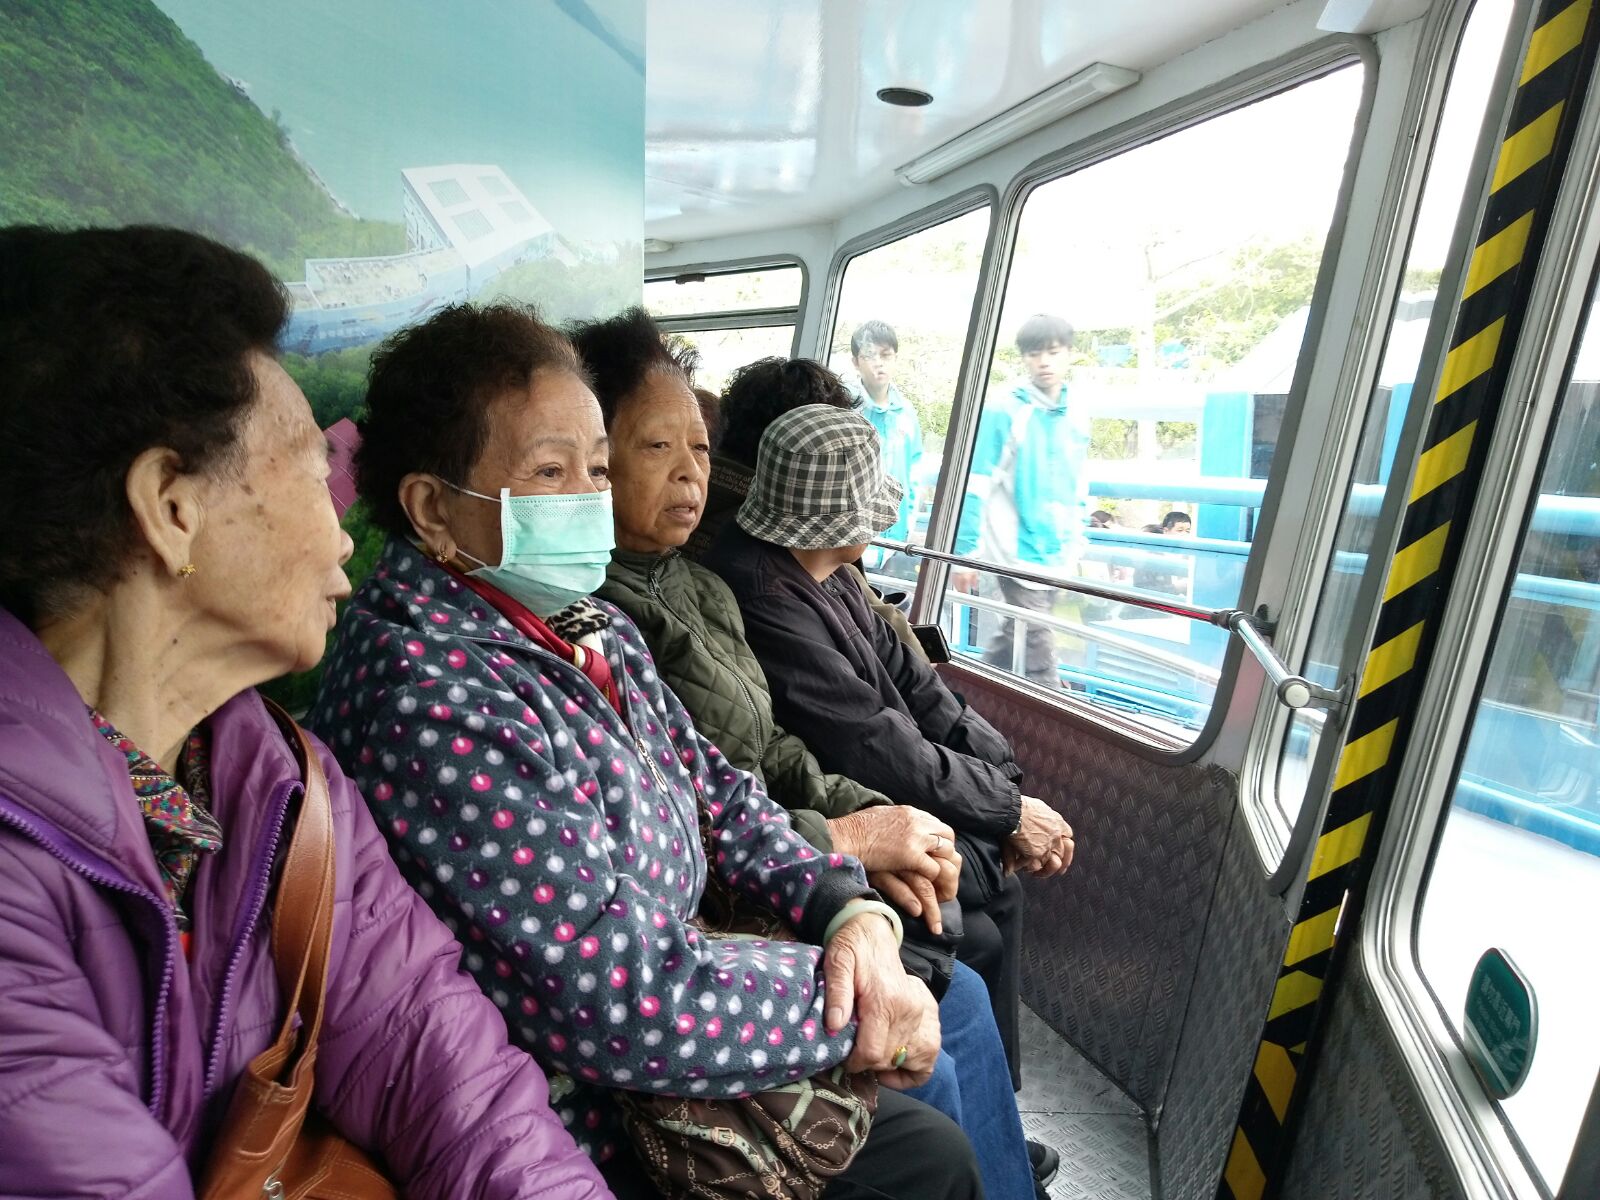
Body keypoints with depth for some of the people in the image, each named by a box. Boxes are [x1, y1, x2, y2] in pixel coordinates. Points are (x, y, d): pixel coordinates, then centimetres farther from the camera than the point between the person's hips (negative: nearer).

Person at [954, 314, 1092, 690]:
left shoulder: (1077, 418, 9)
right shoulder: (1003, 410, -10)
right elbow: (973, 487, -12)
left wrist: (1075, 545, 18)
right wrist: (965, 551, -15)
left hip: (1056, 555, 6)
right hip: (1018, 553, -6)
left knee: (1010, 642, 17)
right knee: (1038, 655, -4)